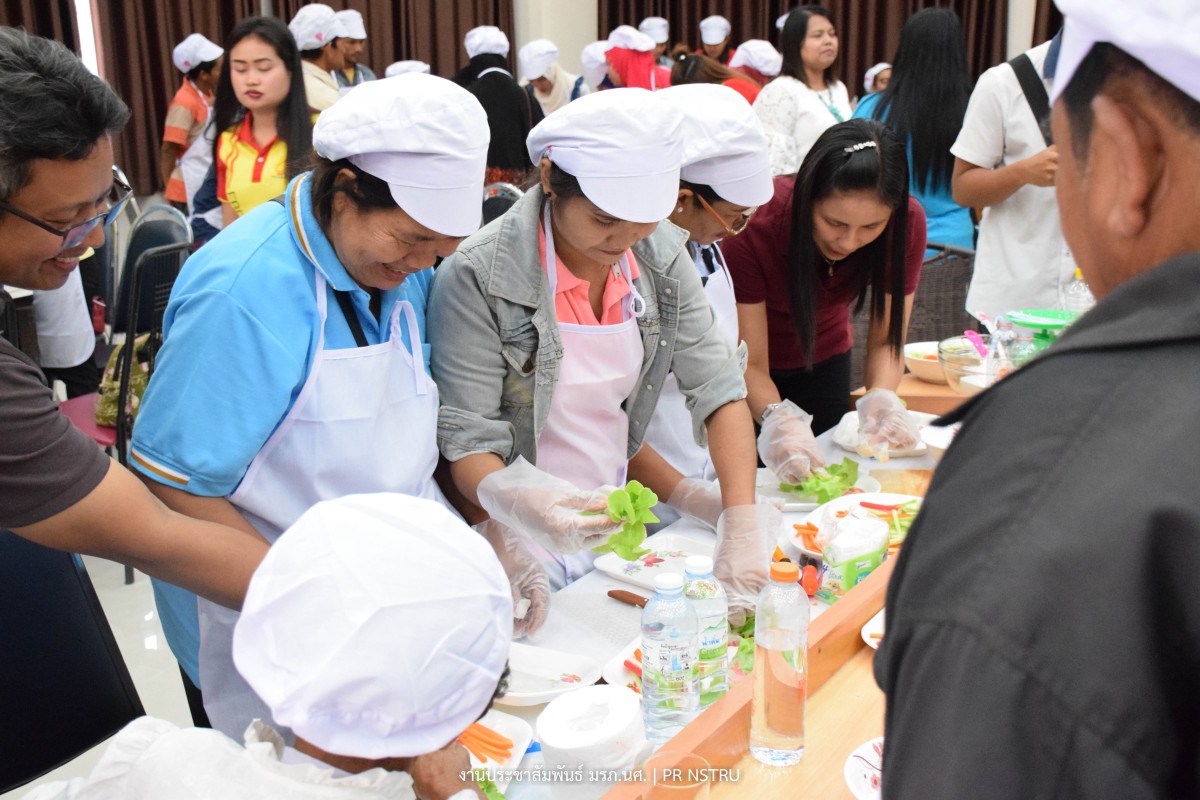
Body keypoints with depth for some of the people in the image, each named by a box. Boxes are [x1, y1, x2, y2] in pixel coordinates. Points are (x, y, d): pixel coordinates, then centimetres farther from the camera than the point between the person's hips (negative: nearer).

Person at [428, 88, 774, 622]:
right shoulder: (478, 276, -17)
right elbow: (466, 442, -16)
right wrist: (520, 505, -37)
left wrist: (742, 522, -15)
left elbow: (719, 390, -2)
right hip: (526, 557, -4)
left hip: (616, 533, 5)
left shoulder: (661, 255, -1)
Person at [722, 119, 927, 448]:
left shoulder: (908, 223, -26)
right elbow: (749, 364, -31)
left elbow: (886, 340, -18)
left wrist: (882, 399, -38)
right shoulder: (755, 225, -35)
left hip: (824, 362, 3)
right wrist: (777, 417, -51)